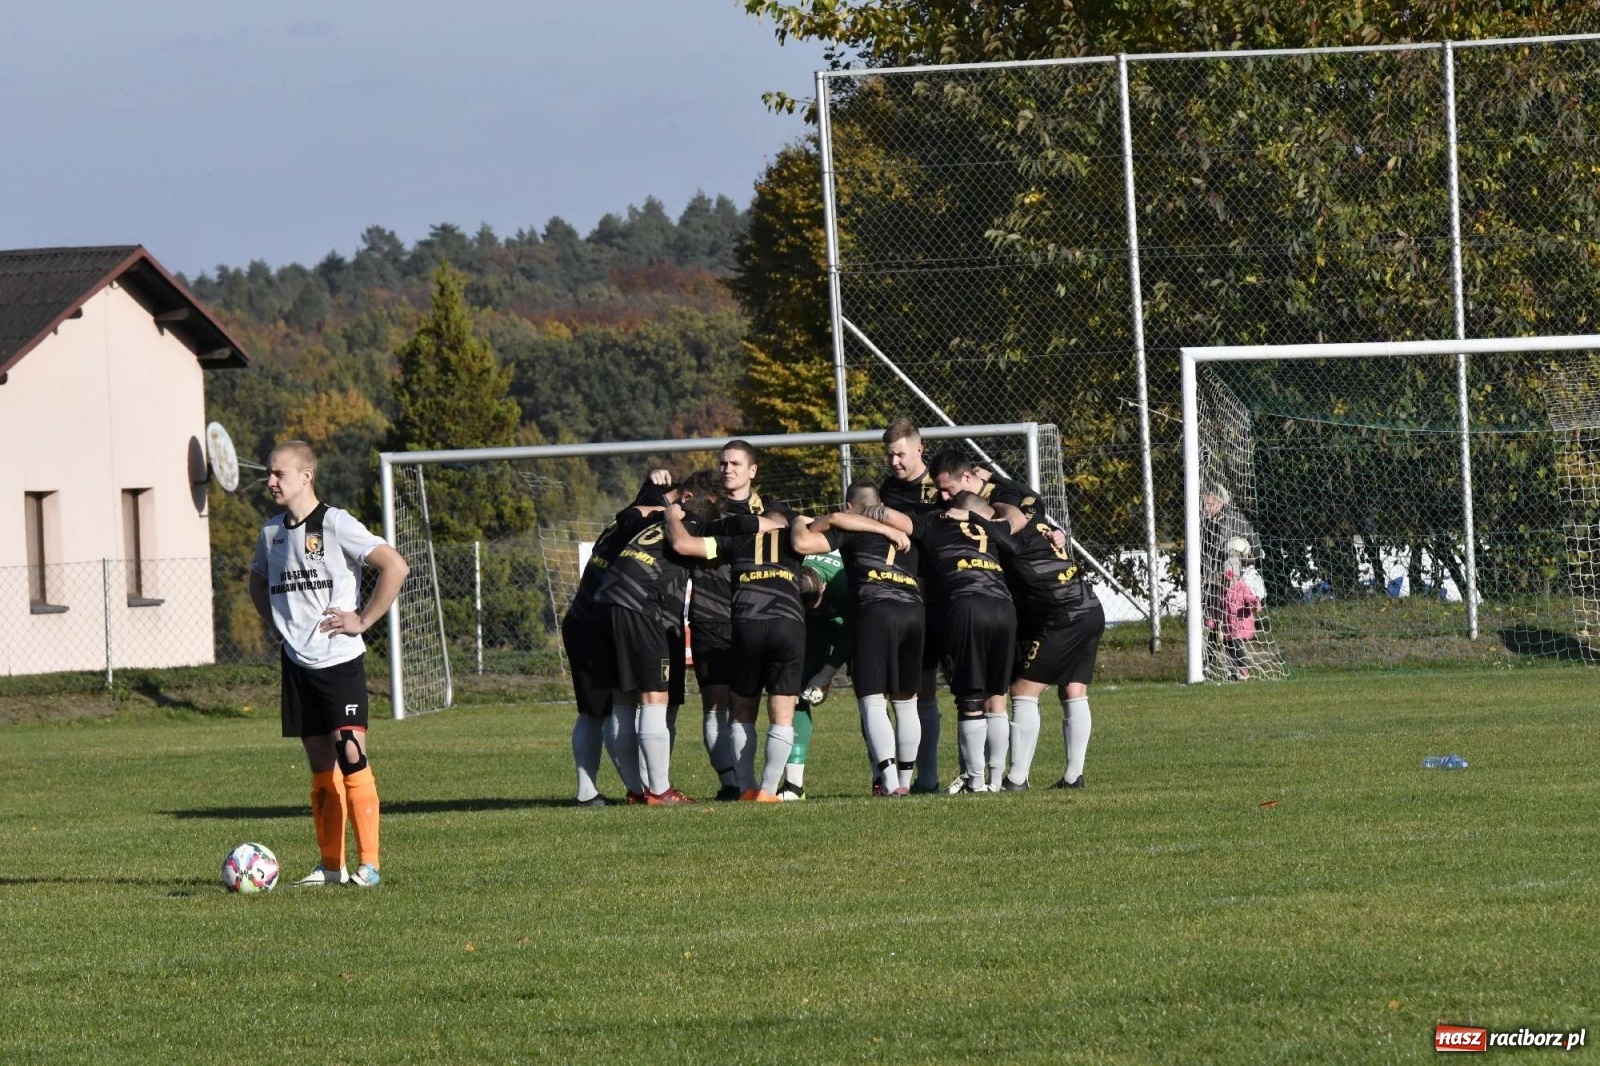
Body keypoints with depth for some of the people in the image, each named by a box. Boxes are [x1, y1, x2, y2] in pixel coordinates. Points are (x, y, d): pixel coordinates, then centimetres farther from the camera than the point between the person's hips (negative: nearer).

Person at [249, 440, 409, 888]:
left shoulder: (335, 524, -10)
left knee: (350, 754, -13)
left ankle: (368, 863, -11)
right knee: (321, 765, 8)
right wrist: (276, 622, 14)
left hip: (340, 660, -6)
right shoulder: (272, 531, 10)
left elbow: (395, 566, -16)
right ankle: (330, 864, 12)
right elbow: (258, 582, 30)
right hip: (298, 662, 6)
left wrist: (363, 620, -13)